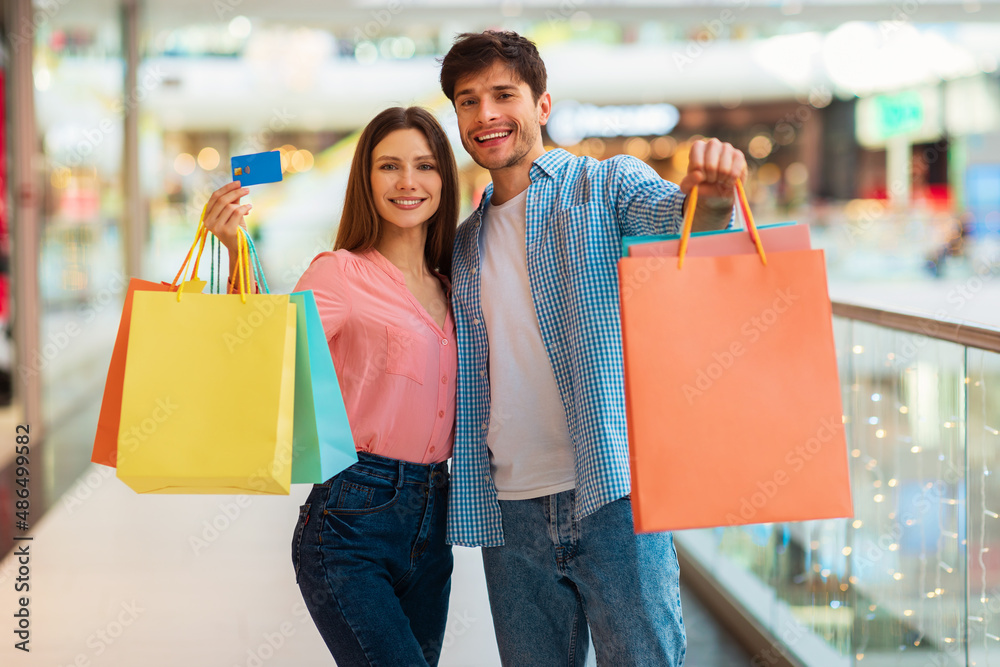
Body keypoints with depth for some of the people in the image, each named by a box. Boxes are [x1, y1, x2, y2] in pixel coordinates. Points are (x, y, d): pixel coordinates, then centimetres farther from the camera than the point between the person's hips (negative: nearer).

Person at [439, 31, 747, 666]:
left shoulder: (608, 185, 4)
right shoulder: (466, 245, 19)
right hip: (511, 512, 5)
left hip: (610, 494, -5)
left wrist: (709, 198, -40)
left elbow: (673, 215, -18)